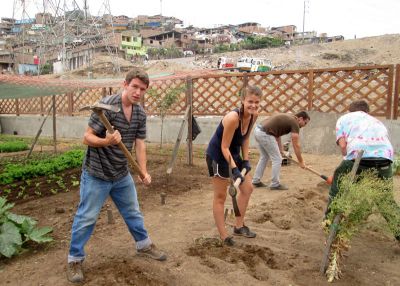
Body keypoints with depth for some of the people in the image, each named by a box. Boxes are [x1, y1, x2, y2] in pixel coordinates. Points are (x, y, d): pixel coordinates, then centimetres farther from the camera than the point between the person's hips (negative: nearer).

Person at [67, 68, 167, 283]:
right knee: (86, 218, 5)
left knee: (133, 213, 19)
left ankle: (144, 245, 40)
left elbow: (140, 144, 3)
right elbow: (87, 138, -18)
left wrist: (143, 172, -6)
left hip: (122, 175, 6)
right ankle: (75, 260, 24)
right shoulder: (106, 105, -20)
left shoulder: (141, 113, 0)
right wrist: (107, 141, -38)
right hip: (96, 175, -6)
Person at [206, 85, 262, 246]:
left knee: (247, 188, 15)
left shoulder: (254, 115, -7)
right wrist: (234, 169, -28)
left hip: (233, 154, 9)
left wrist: (245, 160, 2)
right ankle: (223, 236, 14)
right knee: (220, 196, 1)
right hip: (218, 156, -9)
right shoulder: (233, 118, -31)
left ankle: (239, 226, 30)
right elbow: (224, 147, -25)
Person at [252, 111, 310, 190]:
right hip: (265, 134, -10)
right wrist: (301, 162, 6)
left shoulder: (287, 118, 23)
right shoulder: (294, 123, -3)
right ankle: (275, 184, 13)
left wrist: (281, 150, 21)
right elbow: (296, 145, -3)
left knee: (264, 157, 23)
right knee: (277, 159, 3)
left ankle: (256, 180, 28)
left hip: (258, 130, 10)